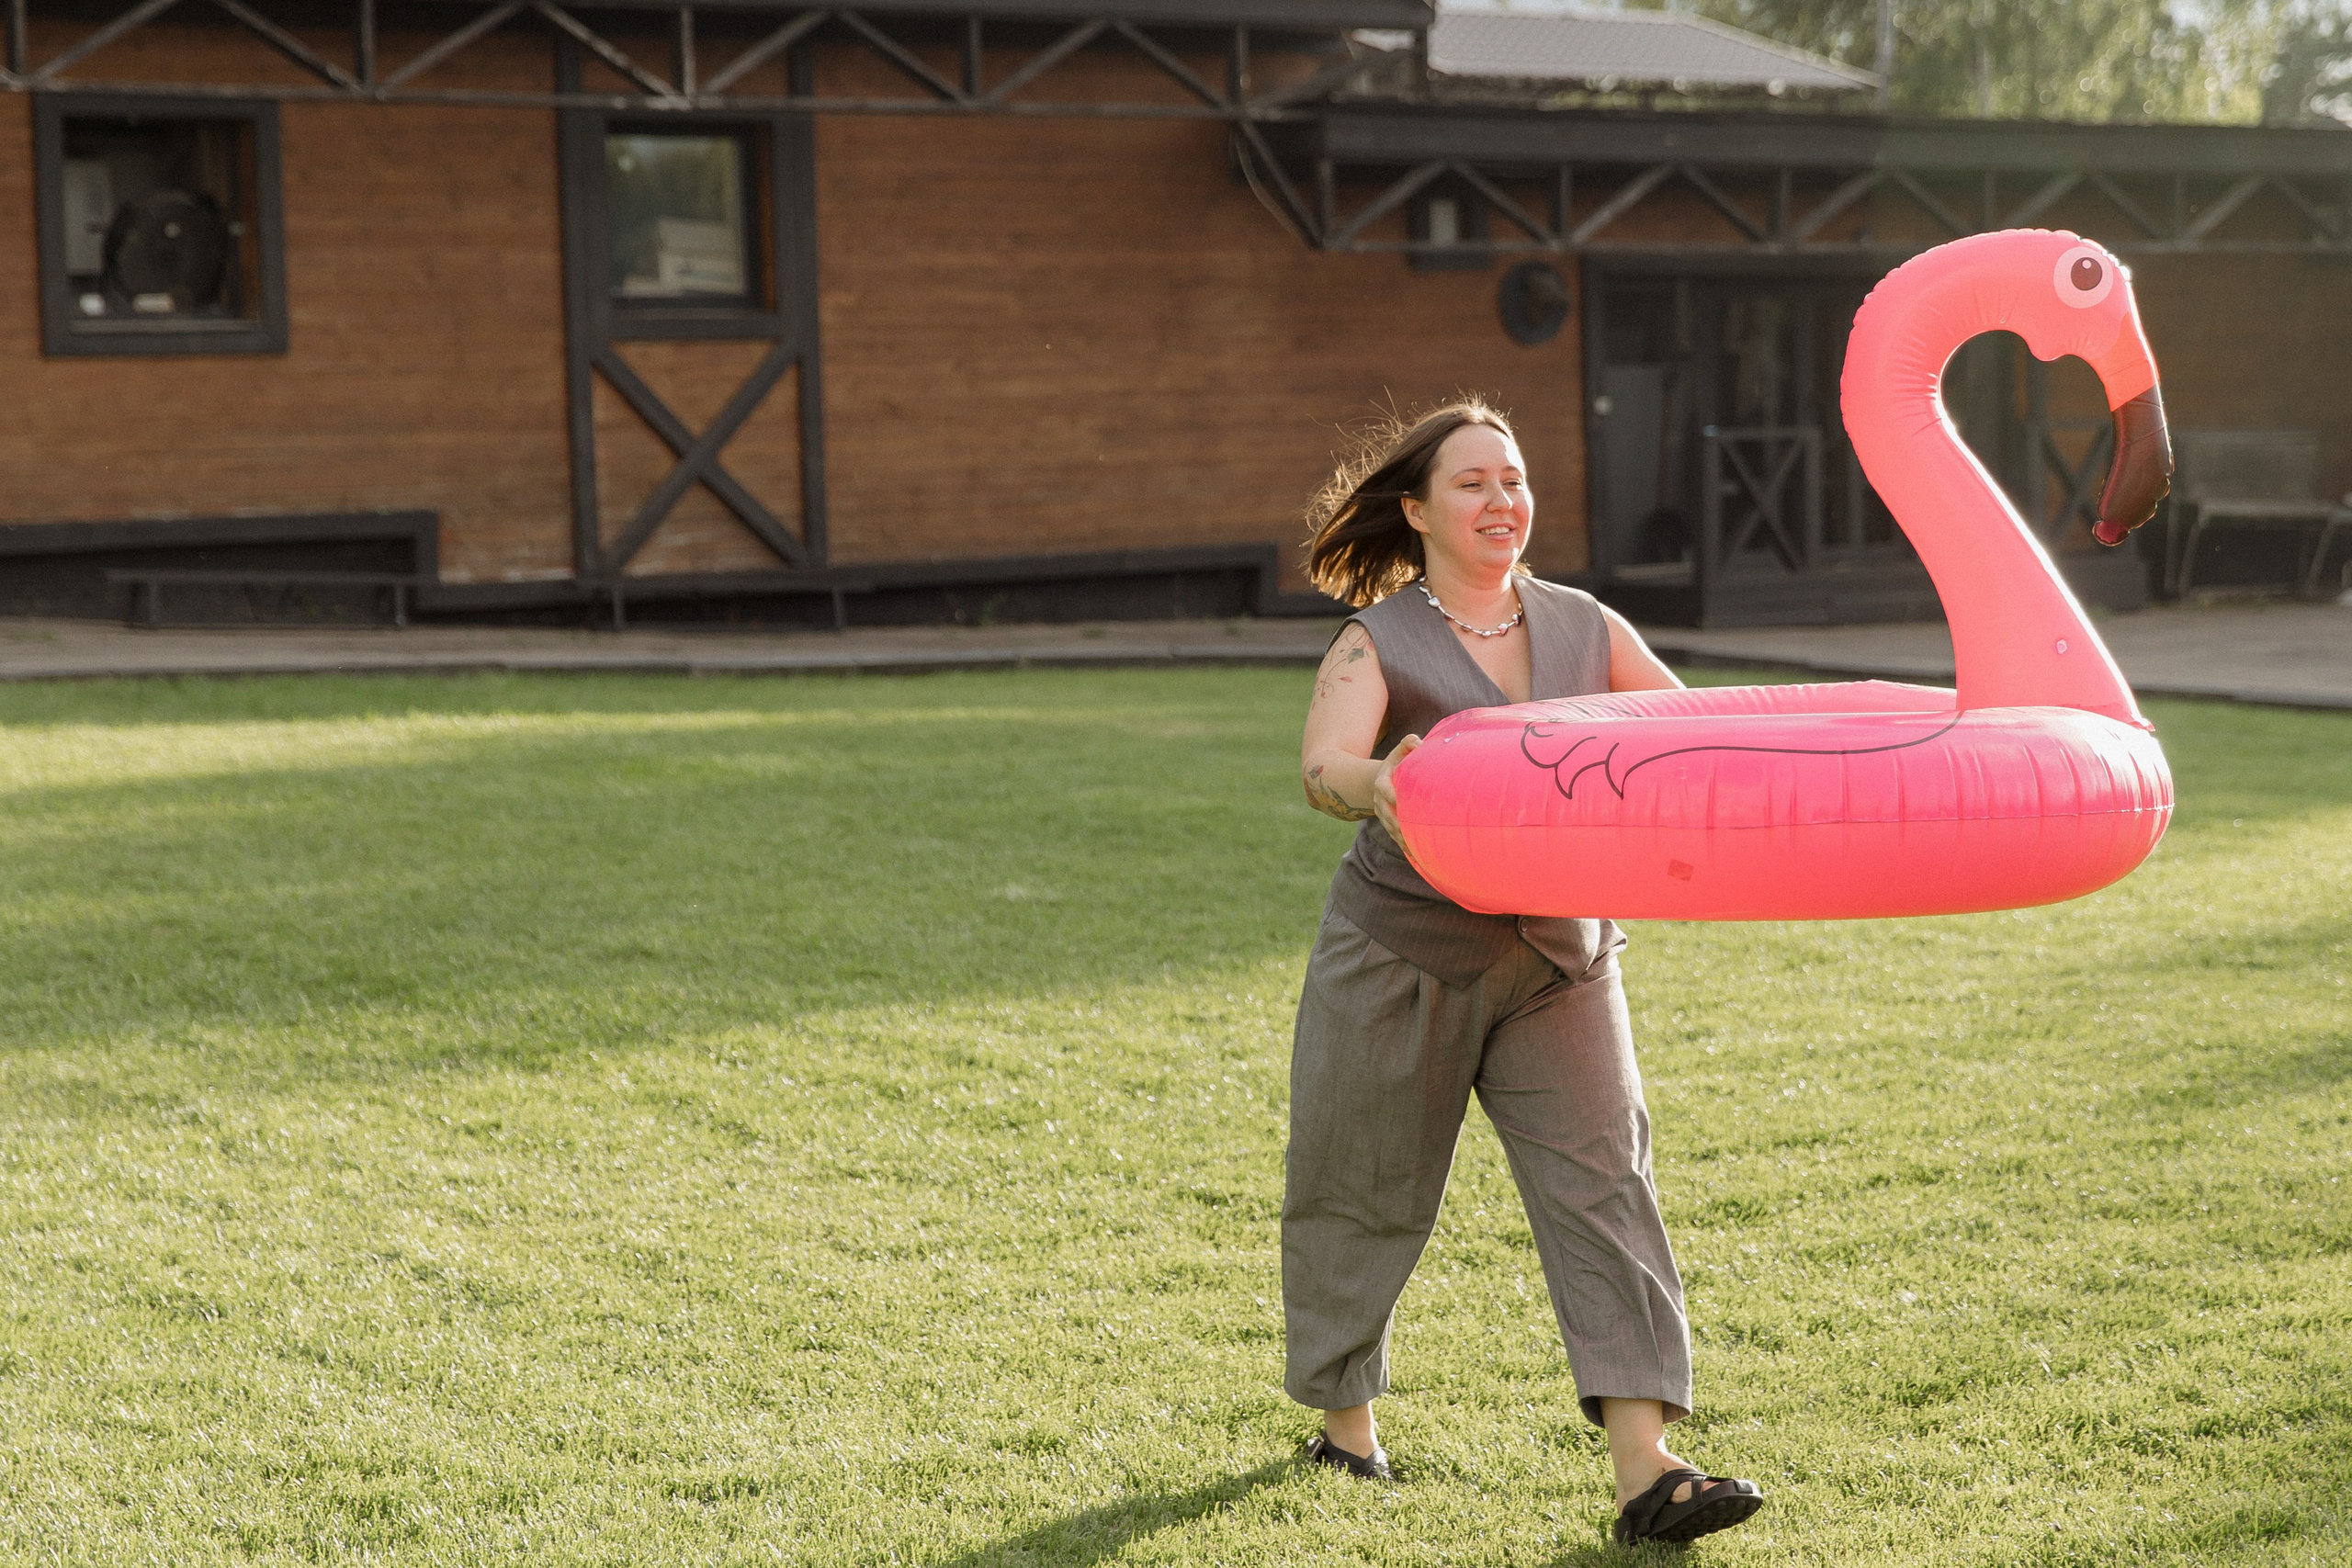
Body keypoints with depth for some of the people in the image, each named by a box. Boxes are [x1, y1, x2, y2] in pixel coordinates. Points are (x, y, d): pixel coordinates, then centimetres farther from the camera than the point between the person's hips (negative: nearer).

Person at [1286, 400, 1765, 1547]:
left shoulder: (1585, 630, 6)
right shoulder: (1378, 645, -7)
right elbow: (1322, 767, -24)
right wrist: (1374, 788, -48)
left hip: (1557, 957, 3)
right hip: (1401, 957, -3)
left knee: (1601, 1184, -9)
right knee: (1363, 1192, 9)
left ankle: (1644, 1471, -13)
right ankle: (1344, 1414, 33)